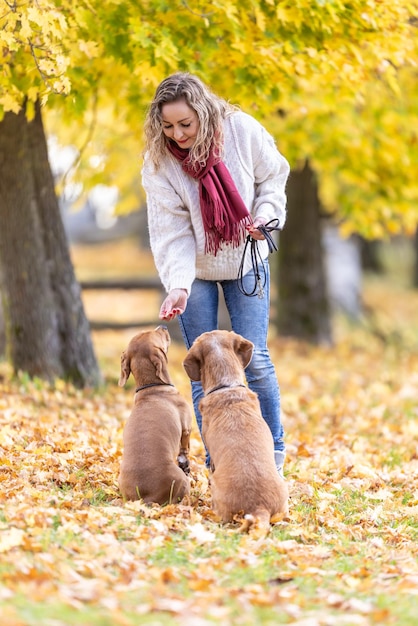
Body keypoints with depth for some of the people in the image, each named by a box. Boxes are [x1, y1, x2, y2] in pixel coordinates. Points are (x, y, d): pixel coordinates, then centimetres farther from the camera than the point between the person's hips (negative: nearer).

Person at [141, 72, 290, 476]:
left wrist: (266, 212, -20)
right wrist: (178, 286, -33)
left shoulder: (242, 131, -19)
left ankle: (273, 453, 9)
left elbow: (273, 175, -2)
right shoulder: (159, 162, -20)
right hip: (195, 269, 0)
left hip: (246, 260, 0)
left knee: (254, 358, -5)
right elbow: (171, 231, -22)